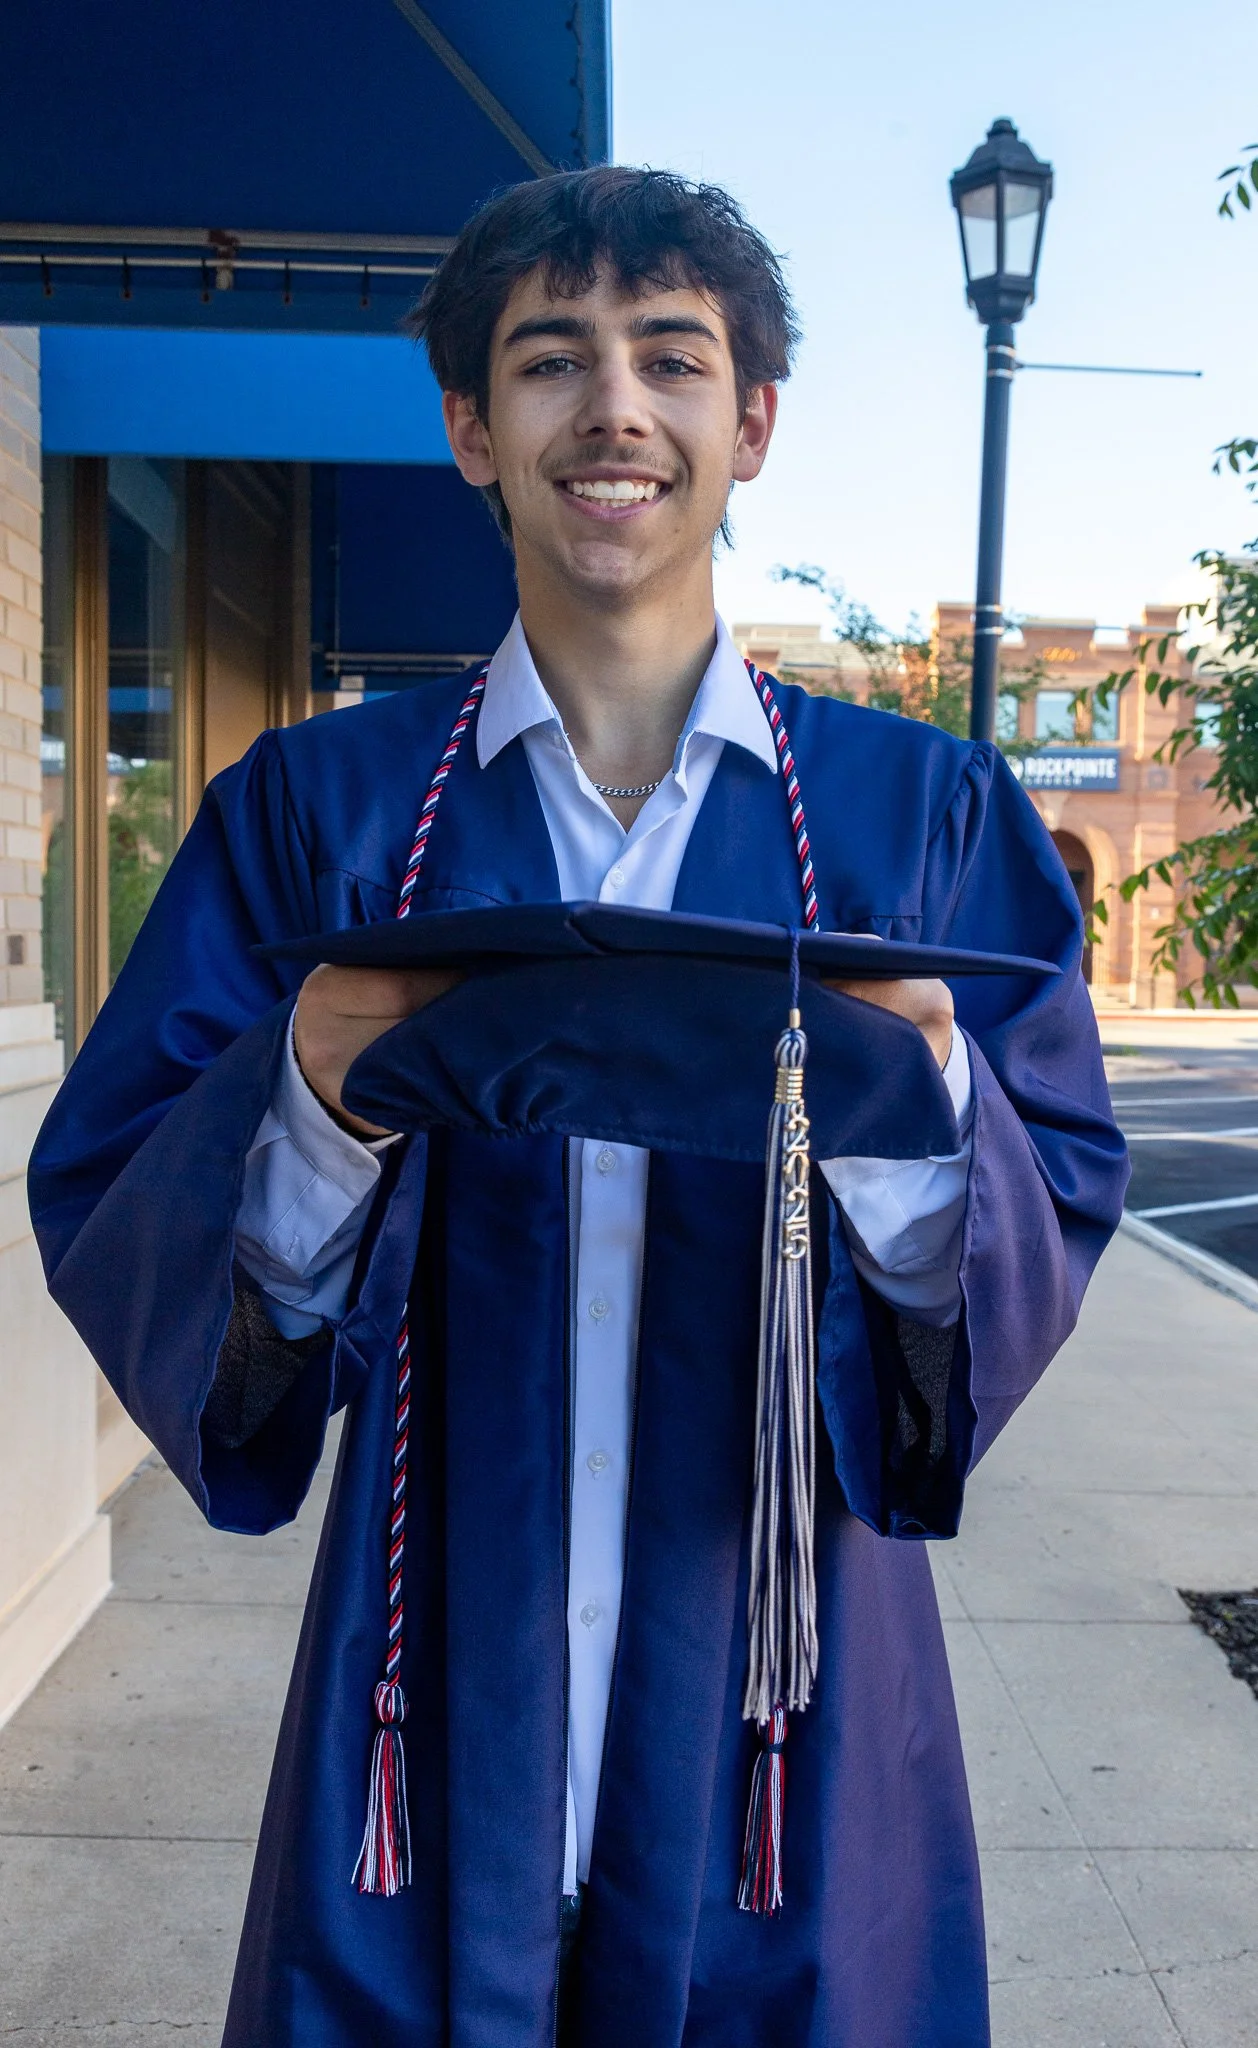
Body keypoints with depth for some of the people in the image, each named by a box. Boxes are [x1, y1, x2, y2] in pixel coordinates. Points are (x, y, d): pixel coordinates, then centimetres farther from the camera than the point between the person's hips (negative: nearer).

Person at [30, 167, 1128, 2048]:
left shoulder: (923, 813, -1)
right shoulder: (315, 808, -1)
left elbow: (1055, 1227, -3)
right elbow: (104, 1223, -4)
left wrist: (921, 1116, -24)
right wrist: (319, 1117, -24)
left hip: (786, 1683, 1)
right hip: (440, 1679, 0)